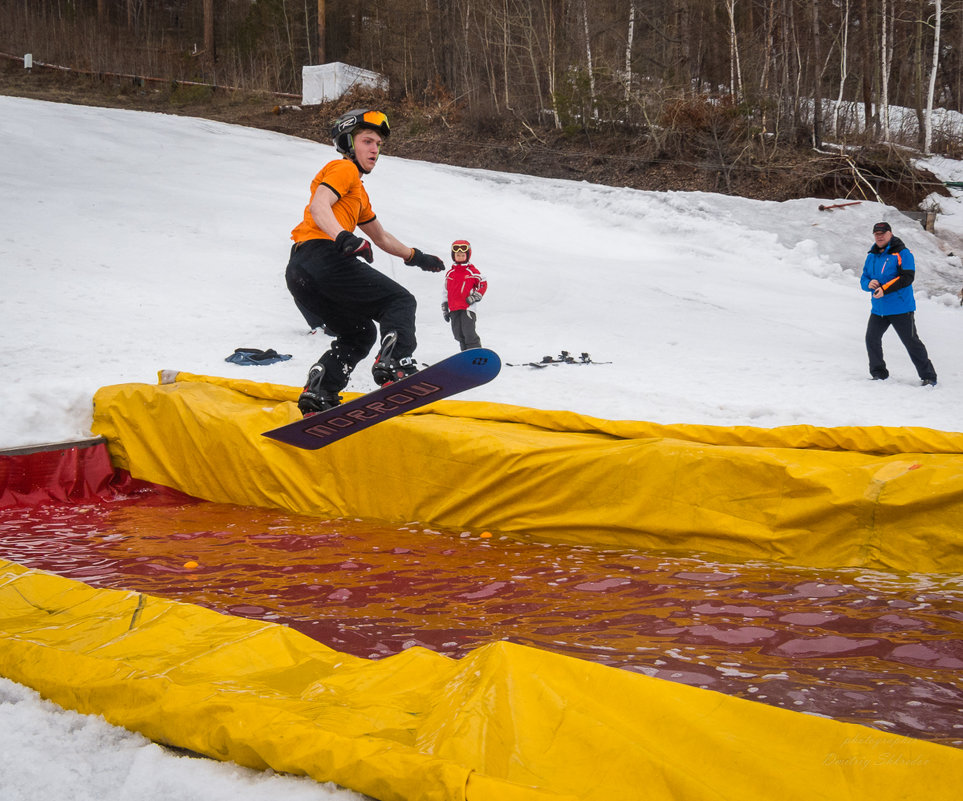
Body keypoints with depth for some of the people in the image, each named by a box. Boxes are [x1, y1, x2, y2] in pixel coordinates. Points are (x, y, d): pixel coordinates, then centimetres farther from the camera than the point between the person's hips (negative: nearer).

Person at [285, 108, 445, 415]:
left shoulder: (358, 191, 36)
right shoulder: (343, 168, 6)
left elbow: (381, 237, 47)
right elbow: (318, 206, -14)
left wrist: (417, 257, 53)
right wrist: (344, 237, -31)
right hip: (322, 255, -9)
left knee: (359, 333, 19)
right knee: (399, 301, -7)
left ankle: (317, 395, 2)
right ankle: (394, 364, -32)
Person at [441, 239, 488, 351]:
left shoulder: (472, 271, 0)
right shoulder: (450, 273, 13)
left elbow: (483, 284, 5)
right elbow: (446, 291, 20)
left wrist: (476, 296, -7)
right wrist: (444, 308, 19)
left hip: (468, 307, -5)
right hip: (454, 309, 5)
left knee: (469, 333, -13)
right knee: (458, 334, 8)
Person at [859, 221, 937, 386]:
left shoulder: (902, 253, -8)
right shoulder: (872, 256, 12)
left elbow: (907, 277, -17)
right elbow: (863, 278, 13)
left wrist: (885, 289, -23)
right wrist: (869, 284, -12)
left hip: (901, 308, -6)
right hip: (879, 309, 6)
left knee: (911, 342, -4)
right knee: (871, 339, 5)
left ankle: (928, 377, 4)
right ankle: (879, 373, 21)